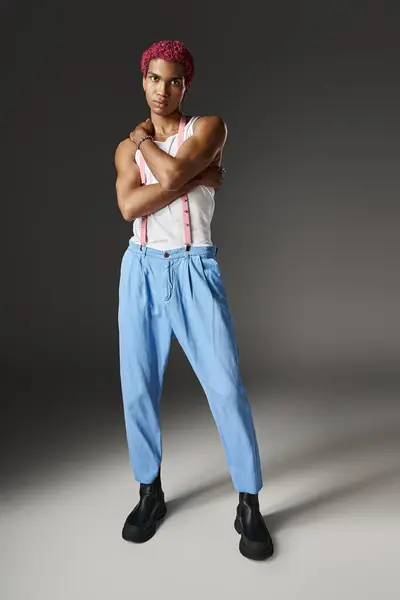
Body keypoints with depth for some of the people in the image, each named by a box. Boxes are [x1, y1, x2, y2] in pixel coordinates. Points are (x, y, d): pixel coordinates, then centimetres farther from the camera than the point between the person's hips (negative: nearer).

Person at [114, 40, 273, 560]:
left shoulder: (209, 127, 3)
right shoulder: (127, 149, 11)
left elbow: (172, 172, -16)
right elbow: (130, 207, -8)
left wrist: (144, 138, 3)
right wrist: (195, 179, -11)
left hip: (195, 271, -3)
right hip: (142, 271, 3)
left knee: (227, 388, -7)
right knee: (137, 389, 5)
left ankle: (249, 506, 11)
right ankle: (150, 492, 26)